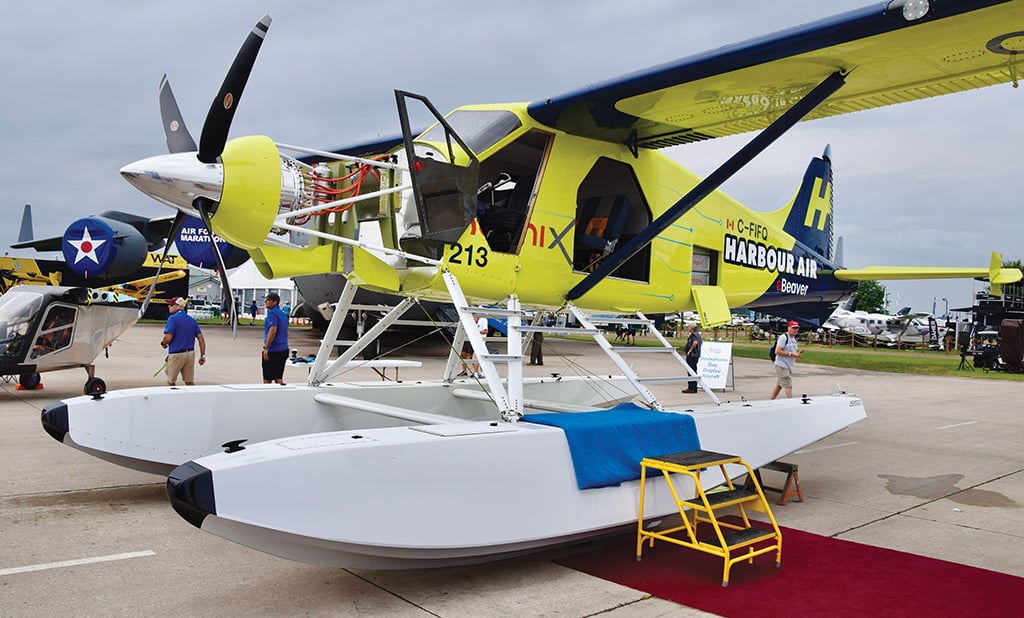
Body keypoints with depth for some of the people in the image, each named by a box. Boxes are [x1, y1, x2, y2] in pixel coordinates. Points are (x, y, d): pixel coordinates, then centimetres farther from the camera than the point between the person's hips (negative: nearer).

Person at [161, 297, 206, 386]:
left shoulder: (172, 318, -9)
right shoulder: (192, 320, 10)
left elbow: (168, 338, -18)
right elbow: (201, 338, 6)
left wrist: (163, 344, 5)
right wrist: (202, 355, 9)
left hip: (176, 354, -6)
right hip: (190, 354, 6)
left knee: (171, 382, 10)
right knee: (190, 383, 8)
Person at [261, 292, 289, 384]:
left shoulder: (272, 313, -12)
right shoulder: (282, 313, 16)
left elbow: (273, 330, -23)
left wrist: (265, 347, -23)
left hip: (273, 350, -9)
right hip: (284, 349, 9)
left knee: (267, 379, -2)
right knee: (279, 378, 11)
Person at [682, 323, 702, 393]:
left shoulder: (693, 334, -15)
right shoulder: (698, 334, 15)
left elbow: (695, 342, -32)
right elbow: (701, 342, 30)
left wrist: (690, 350, -21)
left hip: (692, 355, -10)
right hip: (696, 355, 10)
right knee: (694, 372, 13)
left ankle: (691, 388, -6)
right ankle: (694, 388, 17)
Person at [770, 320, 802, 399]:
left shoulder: (794, 338, 16)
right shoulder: (783, 337, -13)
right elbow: (777, 351, -20)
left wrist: (797, 354, 4)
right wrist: (791, 354, -21)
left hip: (788, 366, 9)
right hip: (781, 365, -9)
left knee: (779, 385, 15)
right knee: (788, 385, -12)